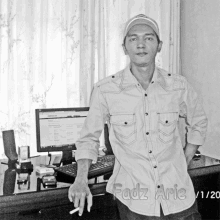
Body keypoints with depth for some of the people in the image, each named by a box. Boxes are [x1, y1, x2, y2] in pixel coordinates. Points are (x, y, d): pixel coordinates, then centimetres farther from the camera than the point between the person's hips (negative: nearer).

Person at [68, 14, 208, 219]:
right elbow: (89, 138, 1)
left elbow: (198, 124, 13)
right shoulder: (104, 90, -11)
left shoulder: (178, 86, -5)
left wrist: (183, 165, 9)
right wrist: (81, 179, -12)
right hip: (133, 201, -1)